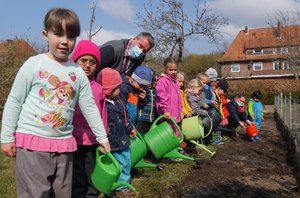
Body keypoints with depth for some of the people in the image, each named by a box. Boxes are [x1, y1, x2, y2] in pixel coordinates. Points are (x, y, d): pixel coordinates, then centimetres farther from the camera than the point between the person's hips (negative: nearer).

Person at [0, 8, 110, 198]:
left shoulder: (78, 72, 3)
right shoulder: (34, 64, -6)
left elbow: (90, 107, 7)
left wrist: (102, 137, 9)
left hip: (63, 143, 4)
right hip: (32, 140, -3)